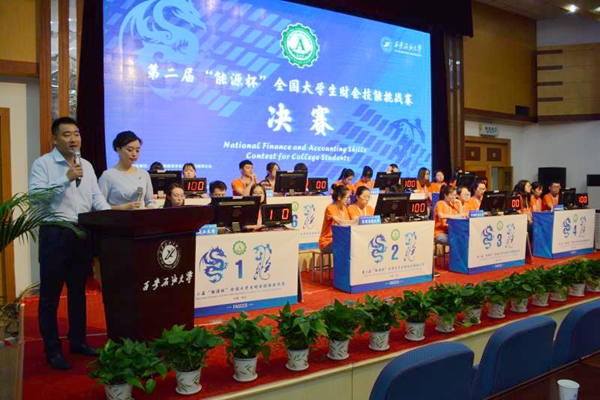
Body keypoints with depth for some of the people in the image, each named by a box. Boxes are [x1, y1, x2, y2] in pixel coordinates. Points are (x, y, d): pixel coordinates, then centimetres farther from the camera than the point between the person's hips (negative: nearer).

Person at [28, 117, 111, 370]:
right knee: (50, 294, 3)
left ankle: (78, 341, 27)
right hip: (55, 234, -6)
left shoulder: (87, 166, 13)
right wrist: (66, 179, -21)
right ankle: (52, 349, 14)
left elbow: (96, 197, 11)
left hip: (84, 234, 6)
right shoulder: (43, 163, -6)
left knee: (78, 291, 15)